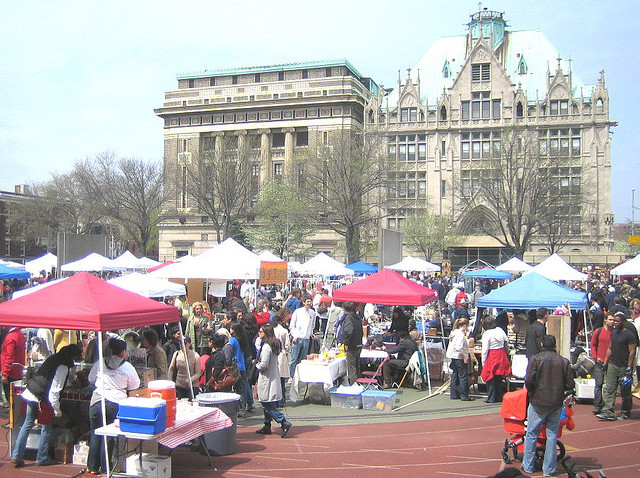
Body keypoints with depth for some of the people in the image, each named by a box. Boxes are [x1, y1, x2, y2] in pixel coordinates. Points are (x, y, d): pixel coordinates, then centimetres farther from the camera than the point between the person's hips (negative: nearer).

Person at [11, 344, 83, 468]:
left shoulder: (54, 357, 8)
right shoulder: (63, 367, -17)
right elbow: (55, 389, -20)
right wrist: (57, 408, -14)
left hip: (30, 393, 8)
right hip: (41, 399, -8)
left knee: (28, 423, 17)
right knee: (46, 427, 8)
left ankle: (16, 456, 16)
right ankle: (42, 458, 16)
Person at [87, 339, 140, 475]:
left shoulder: (99, 364, 5)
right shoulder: (127, 367, -2)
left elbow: (91, 380, 19)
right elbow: (135, 385, 8)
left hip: (97, 402, 2)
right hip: (116, 403, -2)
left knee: (95, 434, 13)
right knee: (109, 436, 5)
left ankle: (92, 467, 20)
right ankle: (105, 468, 10)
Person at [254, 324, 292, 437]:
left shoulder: (266, 346, -20)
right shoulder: (275, 344, 8)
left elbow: (264, 365, -22)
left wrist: (257, 366, -2)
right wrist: (259, 364, 13)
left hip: (267, 378, -10)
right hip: (273, 376, 10)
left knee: (268, 405, -5)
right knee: (267, 405, 16)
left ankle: (284, 423, -9)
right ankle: (267, 427, 22)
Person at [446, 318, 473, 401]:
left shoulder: (454, 333, 12)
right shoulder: (461, 335, -17)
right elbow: (459, 347, -25)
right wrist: (465, 357, -18)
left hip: (454, 358, 10)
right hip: (460, 359, -10)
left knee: (455, 377, 13)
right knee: (463, 377, -3)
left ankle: (454, 394, 19)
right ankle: (464, 396, 0)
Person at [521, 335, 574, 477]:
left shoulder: (536, 358, -7)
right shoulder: (564, 361, 1)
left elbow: (529, 380, -13)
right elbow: (570, 385, 0)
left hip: (538, 401, -2)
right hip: (556, 403, 2)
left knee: (531, 434, 9)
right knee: (552, 435, 10)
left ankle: (528, 466, 15)